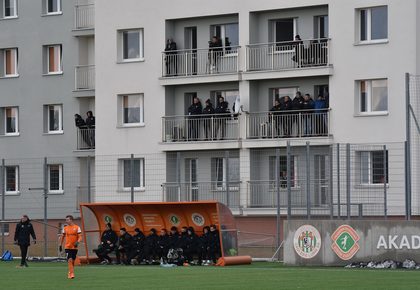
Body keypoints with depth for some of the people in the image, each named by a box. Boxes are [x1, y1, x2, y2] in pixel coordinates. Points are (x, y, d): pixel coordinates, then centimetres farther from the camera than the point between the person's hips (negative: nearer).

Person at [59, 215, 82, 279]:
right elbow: (62, 237, 15)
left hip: (74, 247, 0)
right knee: (70, 260, -15)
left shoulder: (77, 227, -1)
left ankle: (70, 273, 28)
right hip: (67, 247, 0)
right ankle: (71, 274, -16)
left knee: (73, 261, 10)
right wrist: (60, 245, 14)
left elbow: (80, 237, -5)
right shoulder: (65, 228, 5)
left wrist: (77, 242, -23)